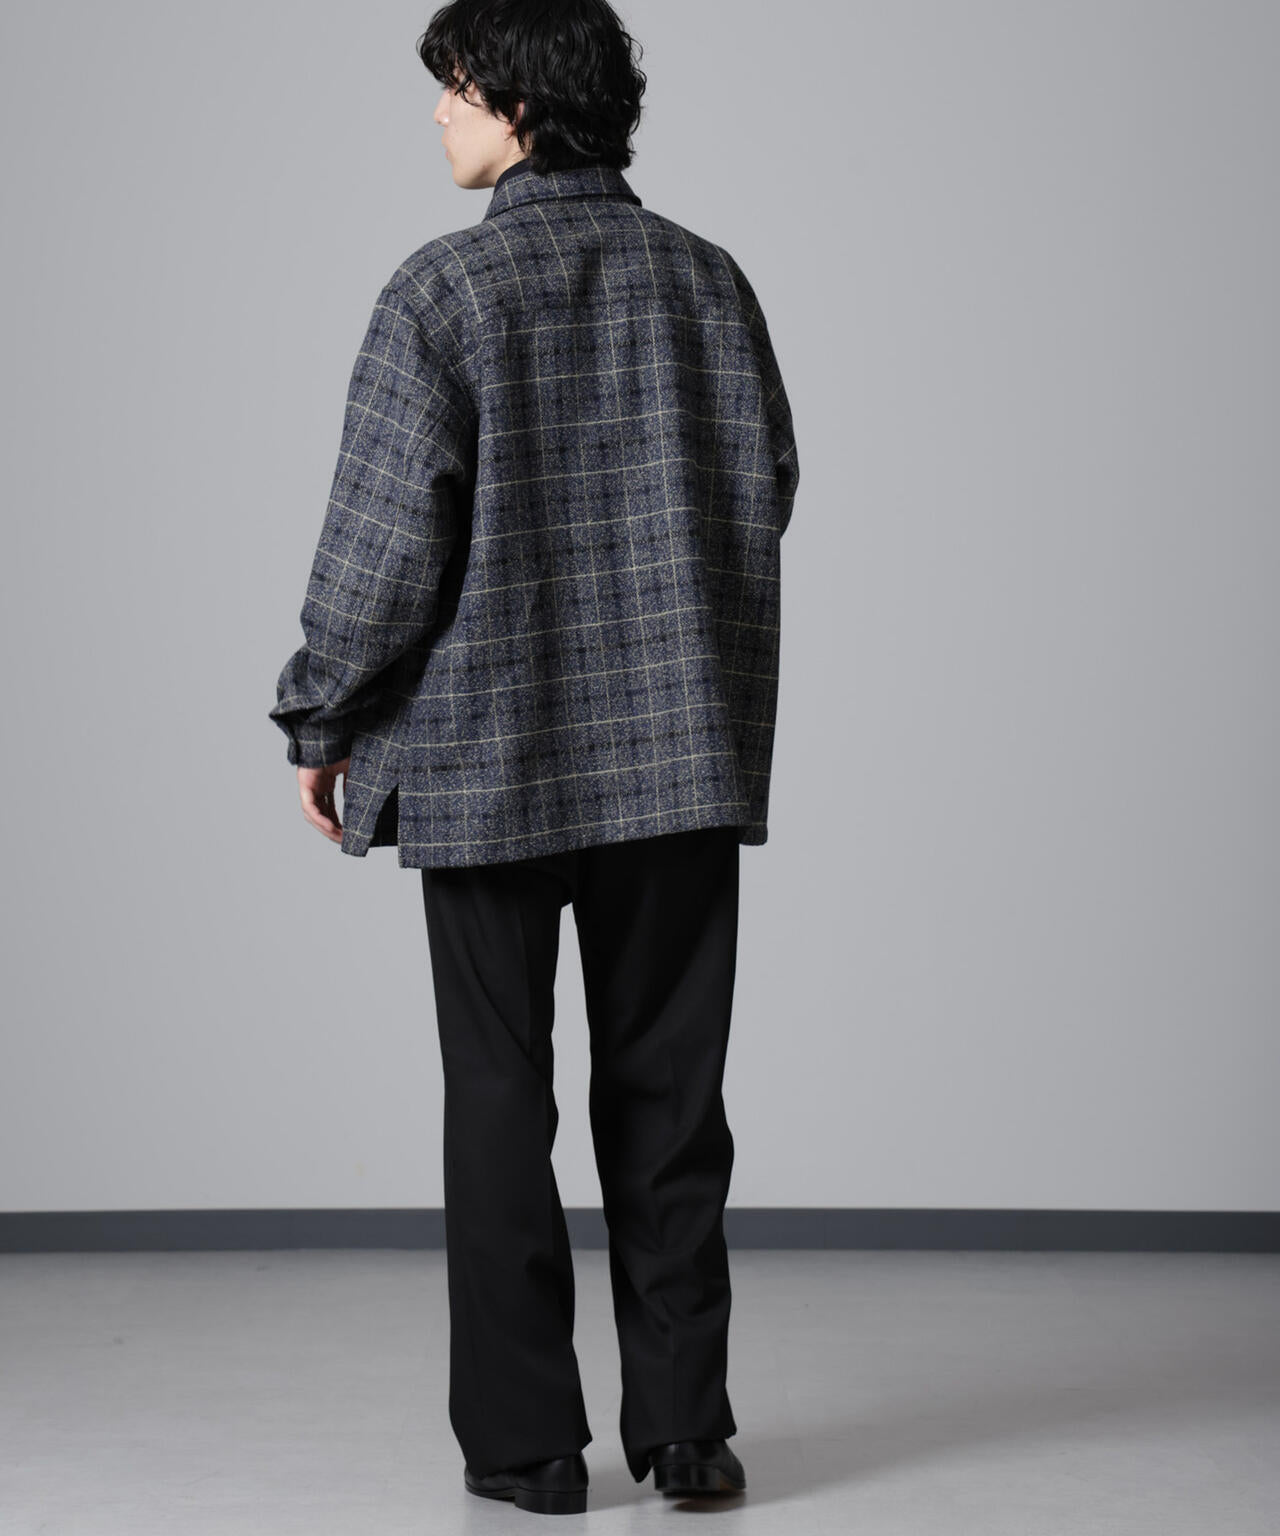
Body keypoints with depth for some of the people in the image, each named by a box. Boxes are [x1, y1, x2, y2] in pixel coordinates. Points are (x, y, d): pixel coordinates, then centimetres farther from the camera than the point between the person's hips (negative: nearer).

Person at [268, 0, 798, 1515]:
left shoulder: (442, 291, -9)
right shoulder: (704, 276, 3)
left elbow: (386, 536, -11)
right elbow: (768, 490, 8)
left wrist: (322, 721, 0)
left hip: (487, 758, -3)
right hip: (683, 752, 4)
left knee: (501, 1105, 7)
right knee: (667, 1101, 10)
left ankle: (524, 1441, 12)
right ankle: (684, 1425, 14)